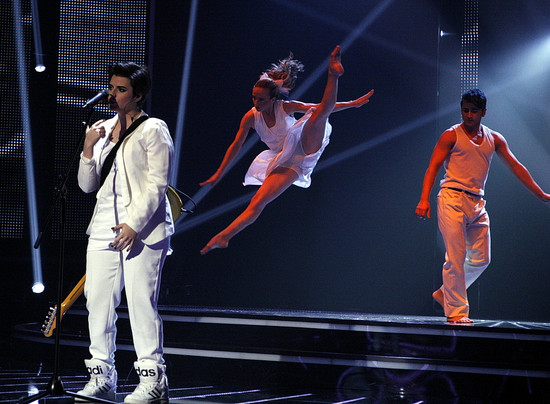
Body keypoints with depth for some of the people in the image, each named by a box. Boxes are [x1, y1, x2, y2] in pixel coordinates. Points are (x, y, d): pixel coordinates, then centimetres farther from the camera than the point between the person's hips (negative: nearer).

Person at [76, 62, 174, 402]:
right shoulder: (102, 131, 17)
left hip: (143, 228, -6)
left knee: (141, 301, -10)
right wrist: (89, 147, 0)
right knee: (98, 300, 1)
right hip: (105, 227, 6)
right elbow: (87, 185, 15)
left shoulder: (153, 130, -1)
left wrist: (135, 225, -17)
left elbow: (157, 185, -8)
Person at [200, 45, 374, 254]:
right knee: (257, 202, -12)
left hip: (304, 148, -1)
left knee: (320, 113, -21)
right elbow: (236, 146, 1)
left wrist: (352, 104, -6)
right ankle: (224, 236, -14)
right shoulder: (251, 117, -7)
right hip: (286, 164, 1)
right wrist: (219, 174, 4)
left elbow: (320, 108, -4)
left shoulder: (285, 107, -11)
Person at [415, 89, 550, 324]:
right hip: (453, 198, -5)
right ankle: (456, 311, -4)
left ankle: (445, 293, 22)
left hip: (477, 203, 5)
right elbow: (433, 167, -5)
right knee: (456, 258, -9)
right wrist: (424, 199, -18)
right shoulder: (451, 135, 1)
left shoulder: (494, 139, 14)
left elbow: (515, 166, 16)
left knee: (481, 259, 5)